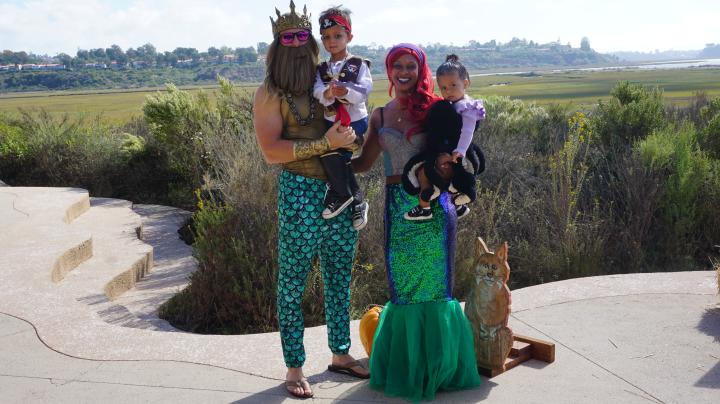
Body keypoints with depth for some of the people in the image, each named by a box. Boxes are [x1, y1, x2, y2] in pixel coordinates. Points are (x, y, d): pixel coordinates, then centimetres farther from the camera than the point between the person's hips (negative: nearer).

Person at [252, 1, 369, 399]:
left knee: (339, 278, 15)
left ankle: (340, 354, 31)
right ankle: (294, 368, 16)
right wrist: (324, 144, -20)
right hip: (300, 192, -5)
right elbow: (271, 151, -15)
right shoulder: (270, 93, -4)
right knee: (292, 284, 4)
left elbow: (351, 133, 23)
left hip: (341, 190, 6)